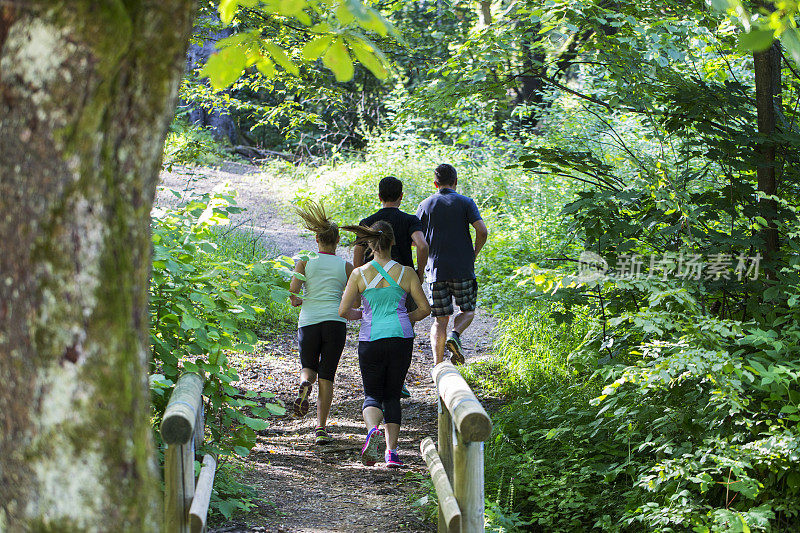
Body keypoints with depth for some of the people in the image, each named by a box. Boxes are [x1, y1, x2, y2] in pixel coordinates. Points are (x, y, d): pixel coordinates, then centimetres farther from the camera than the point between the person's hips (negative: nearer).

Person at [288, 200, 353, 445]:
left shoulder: (305, 262, 3)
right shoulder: (345, 266, 4)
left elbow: (292, 290, -5)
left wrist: (296, 301, 17)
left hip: (308, 322, 0)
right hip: (336, 322, 0)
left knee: (308, 367, 21)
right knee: (326, 376, 6)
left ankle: (305, 384, -16)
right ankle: (321, 427, -2)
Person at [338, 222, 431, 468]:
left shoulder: (359, 274, -3)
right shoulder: (406, 273, 0)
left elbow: (343, 311, -2)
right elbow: (425, 309, 3)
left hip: (371, 340, -1)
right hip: (401, 337, 1)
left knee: (373, 394, 12)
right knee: (392, 395, 15)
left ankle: (372, 429, -21)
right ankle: (391, 451, 4)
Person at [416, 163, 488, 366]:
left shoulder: (425, 205, 6)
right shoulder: (465, 202, 1)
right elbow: (482, 231, -11)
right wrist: (474, 254, 4)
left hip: (435, 271, 2)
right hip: (462, 269, -2)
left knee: (440, 319, 6)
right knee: (467, 311, 17)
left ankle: (438, 366, -3)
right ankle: (455, 335, -12)